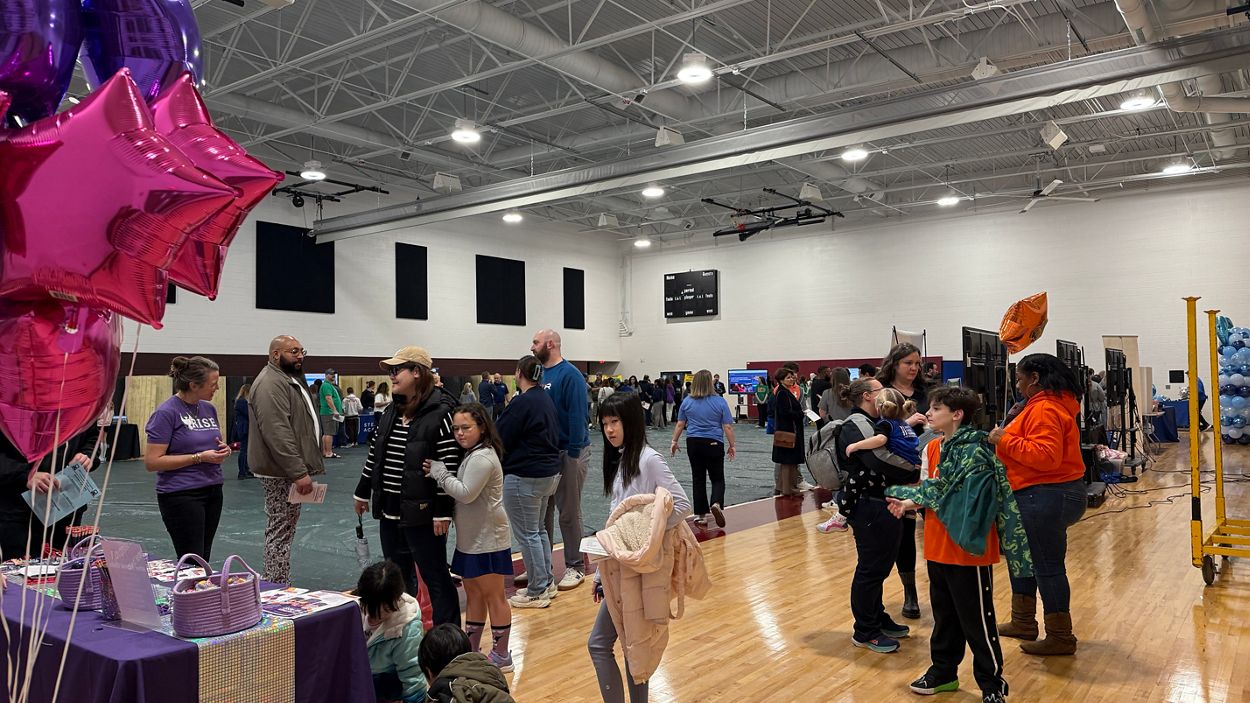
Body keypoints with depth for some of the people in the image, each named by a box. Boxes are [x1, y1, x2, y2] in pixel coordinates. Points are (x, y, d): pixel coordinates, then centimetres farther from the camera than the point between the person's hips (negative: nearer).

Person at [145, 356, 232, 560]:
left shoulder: (209, 409, 9)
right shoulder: (166, 413, -12)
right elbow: (151, 462, -16)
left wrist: (223, 449, 0)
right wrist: (199, 457, -19)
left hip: (212, 491, 7)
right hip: (181, 495, -7)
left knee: (204, 559, 10)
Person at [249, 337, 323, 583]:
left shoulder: (291, 379, 17)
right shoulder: (271, 384, -17)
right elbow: (278, 434, -25)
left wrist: (302, 469, 22)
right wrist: (299, 472, -25)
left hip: (290, 470, 11)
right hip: (282, 471, -11)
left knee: (283, 530, 16)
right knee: (280, 532, -6)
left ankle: (275, 586, 25)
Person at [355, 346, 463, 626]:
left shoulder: (440, 413, -15)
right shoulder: (392, 411, 10)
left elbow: (450, 465, -18)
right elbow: (375, 453, 18)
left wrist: (443, 511, -19)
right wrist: (363, 492, 20)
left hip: (422, 512, -8)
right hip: (389, 510, 8)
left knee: (435, 577, 2)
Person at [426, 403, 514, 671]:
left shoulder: (482, 457, -20)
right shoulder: (472, 454, 12)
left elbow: (465, 493, -25)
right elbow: (460, 492, 13)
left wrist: (438, 471, -19)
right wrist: (439, 472, -1)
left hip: (488, 540, -10)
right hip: (471, 538, 10)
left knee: (493, 596, 0)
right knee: (473, 593, 17)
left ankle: (501, 656, 9)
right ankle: (471, 650, 29)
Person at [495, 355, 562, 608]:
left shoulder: (522, 403, -17)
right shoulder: (546, 399, 11)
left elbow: (501, 440, -12)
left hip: (525, 477, -9)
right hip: (549, 472, 10)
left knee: (527, 534, -1)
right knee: (539, 529, 20)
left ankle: (537, 592, 4)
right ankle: (546, 580, 28)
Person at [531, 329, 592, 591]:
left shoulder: (570, 375, -14)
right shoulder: (539, 374, 9)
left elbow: (577, 416, -18)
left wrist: (573, 454, -21)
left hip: (568, 452, -7)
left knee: (569, 513, 1)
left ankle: (575, 567, 13)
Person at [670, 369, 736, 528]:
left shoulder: (687, 401, 0)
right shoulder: (720, 401, -6)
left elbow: (680, 425, 6)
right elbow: (728, 427, -6)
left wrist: (674, 442, 17)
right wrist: (732, 445, 3)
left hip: (693, 443, 2)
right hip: (714, 443, -2)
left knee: (699, 479, 10)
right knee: (717, 479, 7)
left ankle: (700, 514, 11)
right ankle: (716, 504, -19)